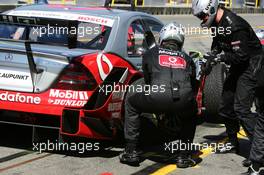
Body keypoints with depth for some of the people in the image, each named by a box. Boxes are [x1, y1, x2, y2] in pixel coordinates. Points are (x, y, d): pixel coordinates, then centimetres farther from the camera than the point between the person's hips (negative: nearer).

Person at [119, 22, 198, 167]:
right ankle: (184, 156, 30)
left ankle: (131, 152, 25)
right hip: (183, 102, 2)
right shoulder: (187, 59, 32)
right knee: (191, 115, 38)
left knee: (131, 104, 29)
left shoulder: (151, 53, 27)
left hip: (157, 98, -2)